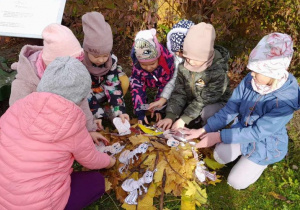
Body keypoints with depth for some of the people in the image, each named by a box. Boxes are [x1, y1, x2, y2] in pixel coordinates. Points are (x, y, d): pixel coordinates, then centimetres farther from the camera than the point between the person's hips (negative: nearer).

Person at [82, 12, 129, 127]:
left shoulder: (111, 59, -22)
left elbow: (113, 86, -23)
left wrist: (120, 111, -31)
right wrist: (97, 114, -31)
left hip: (100, 87, 3)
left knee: (123, 81, -23)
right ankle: (107, 112, -15)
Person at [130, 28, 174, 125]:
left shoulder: (168, 60, -39)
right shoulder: (136, 66, -35)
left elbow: (165, 86, -29)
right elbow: (137, 88, -31)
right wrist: (140, 111, -37)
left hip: (164, 81, -1)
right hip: (147, 81, 2)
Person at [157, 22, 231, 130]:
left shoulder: (218, 71, -28)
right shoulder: (183, 66, -13)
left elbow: (205, 100, -27)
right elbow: (179, 92, -13)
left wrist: (184, 119, -29)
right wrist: (170, 116, -26)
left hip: (216, 102, -5)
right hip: (191, 100, 5)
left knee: (206, 113, -36)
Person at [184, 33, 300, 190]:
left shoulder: (286, 100, -35)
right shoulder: (251, 79, -21)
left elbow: (257, 132, -29)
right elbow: (230, 109, -13)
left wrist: (219, 136, -29)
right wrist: (203, 130, -19)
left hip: (266, 143, -4)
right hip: (242, 130, 4)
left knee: (236, 182, -1)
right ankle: (245, 151, 18)